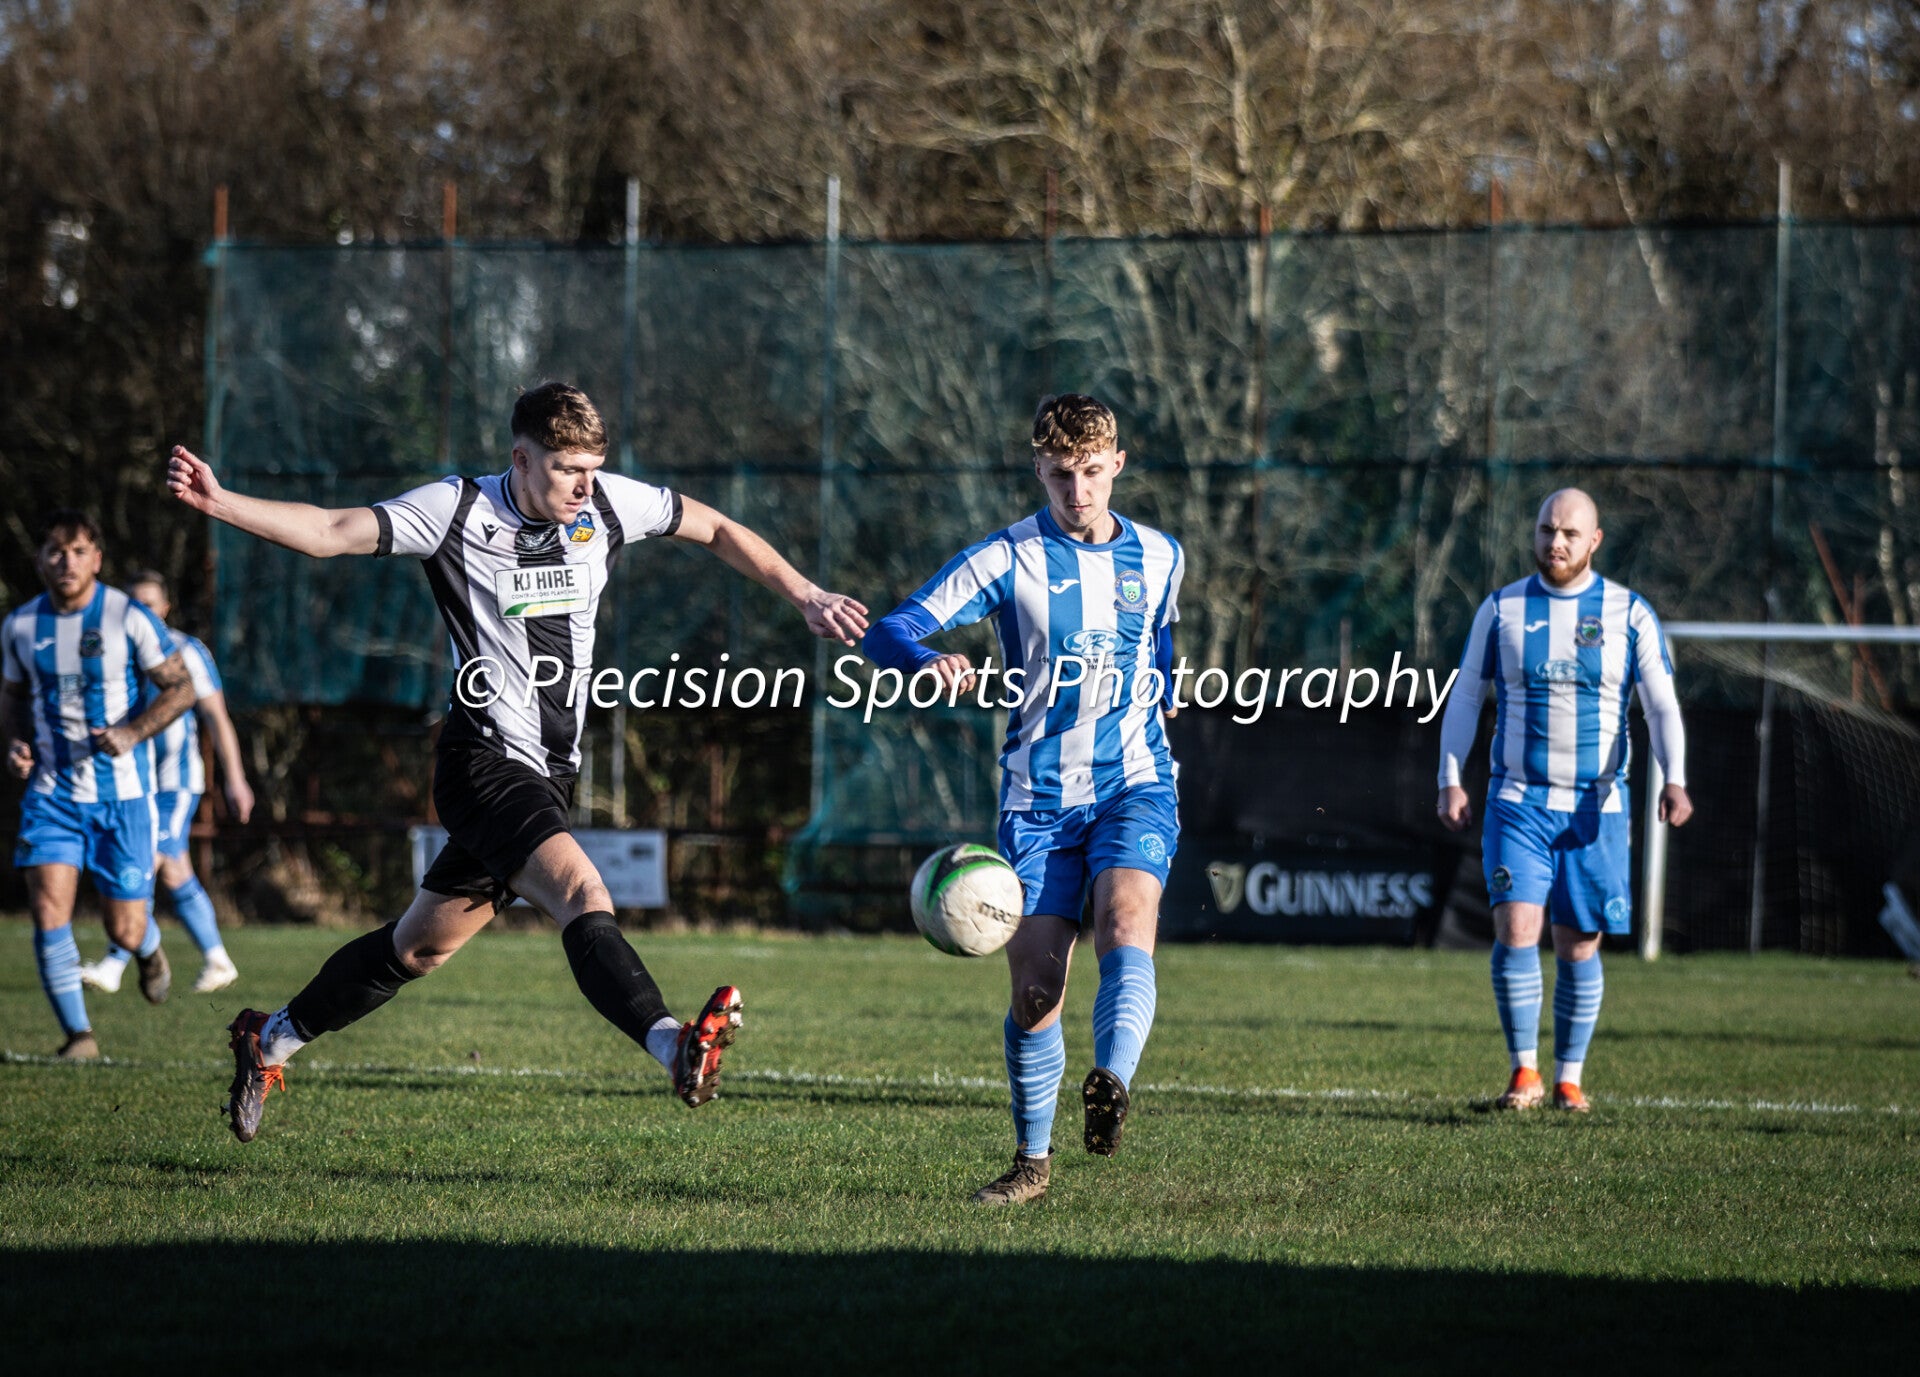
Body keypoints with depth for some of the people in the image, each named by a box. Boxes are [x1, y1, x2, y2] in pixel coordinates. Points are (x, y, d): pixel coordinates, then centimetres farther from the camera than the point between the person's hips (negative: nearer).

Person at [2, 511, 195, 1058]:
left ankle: (149, 950, 40)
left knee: (125, 931, 1)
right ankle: (77, 1034, -2)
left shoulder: (129, 618, -9)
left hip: (123, 792, -2)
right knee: (49, 912, -15)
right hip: (52, 791, 2)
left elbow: (180, 688, -5)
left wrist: (133, 733, -20)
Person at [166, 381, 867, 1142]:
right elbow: (330, 532, -17)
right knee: (583, 897, -29)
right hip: (484, 760, -7)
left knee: (421, 944, 15)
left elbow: (716, 530, 15)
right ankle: (675, 1046, -48)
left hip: (549, 775, 7)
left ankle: (270, 1039, 32)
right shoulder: (458, 510, -11)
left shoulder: (606, 505, 2)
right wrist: (219, 502, -30)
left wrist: (806, 596, 11)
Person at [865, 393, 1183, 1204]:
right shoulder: (1007, 559, -4)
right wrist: (931, 663, -35)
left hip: (1134, 785, 1)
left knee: (1126, 924, -28)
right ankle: (1033, 1160, 13)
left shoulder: (1158, 558, 7)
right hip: (1037, 798, -1)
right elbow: (888, 633, -15)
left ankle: (1111, 1086, -46)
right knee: (1034, 985, -4)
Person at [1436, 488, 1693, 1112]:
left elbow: (1661, 707, -1)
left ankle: (1568, 1078, 16)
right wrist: (1450, 779, -1)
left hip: (1595, 807, 0)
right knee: (1515, 928, -15)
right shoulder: (1501, 609, 4)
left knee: (1579, 946, 4)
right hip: (1517, 801, 0)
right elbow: (1465, 697, 10)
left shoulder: (1629, 614, 2)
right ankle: (1523, 1072, -6)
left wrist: (1674, 780, -16)